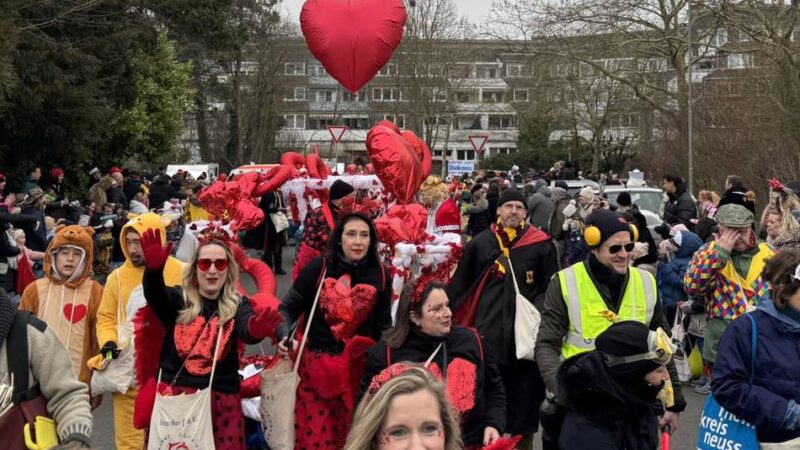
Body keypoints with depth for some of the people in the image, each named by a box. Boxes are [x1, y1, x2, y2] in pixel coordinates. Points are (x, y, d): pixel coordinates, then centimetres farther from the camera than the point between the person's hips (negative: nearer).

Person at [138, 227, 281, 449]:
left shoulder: (238, 305, 2)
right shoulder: (179, 299, 2)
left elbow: (245, 329, -20)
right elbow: (155, 295, -20)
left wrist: (255, 330, -46)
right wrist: (154, 269, -43)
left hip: (221, 399, 0)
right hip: (173, 394, 0)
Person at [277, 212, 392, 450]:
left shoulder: (380, 274, -1)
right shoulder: (318, 267, -7)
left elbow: (383, 324, 11)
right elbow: (288, 307, -2)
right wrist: (285, 337, -19)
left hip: (359, 367, 2)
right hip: (315, 363, -2)